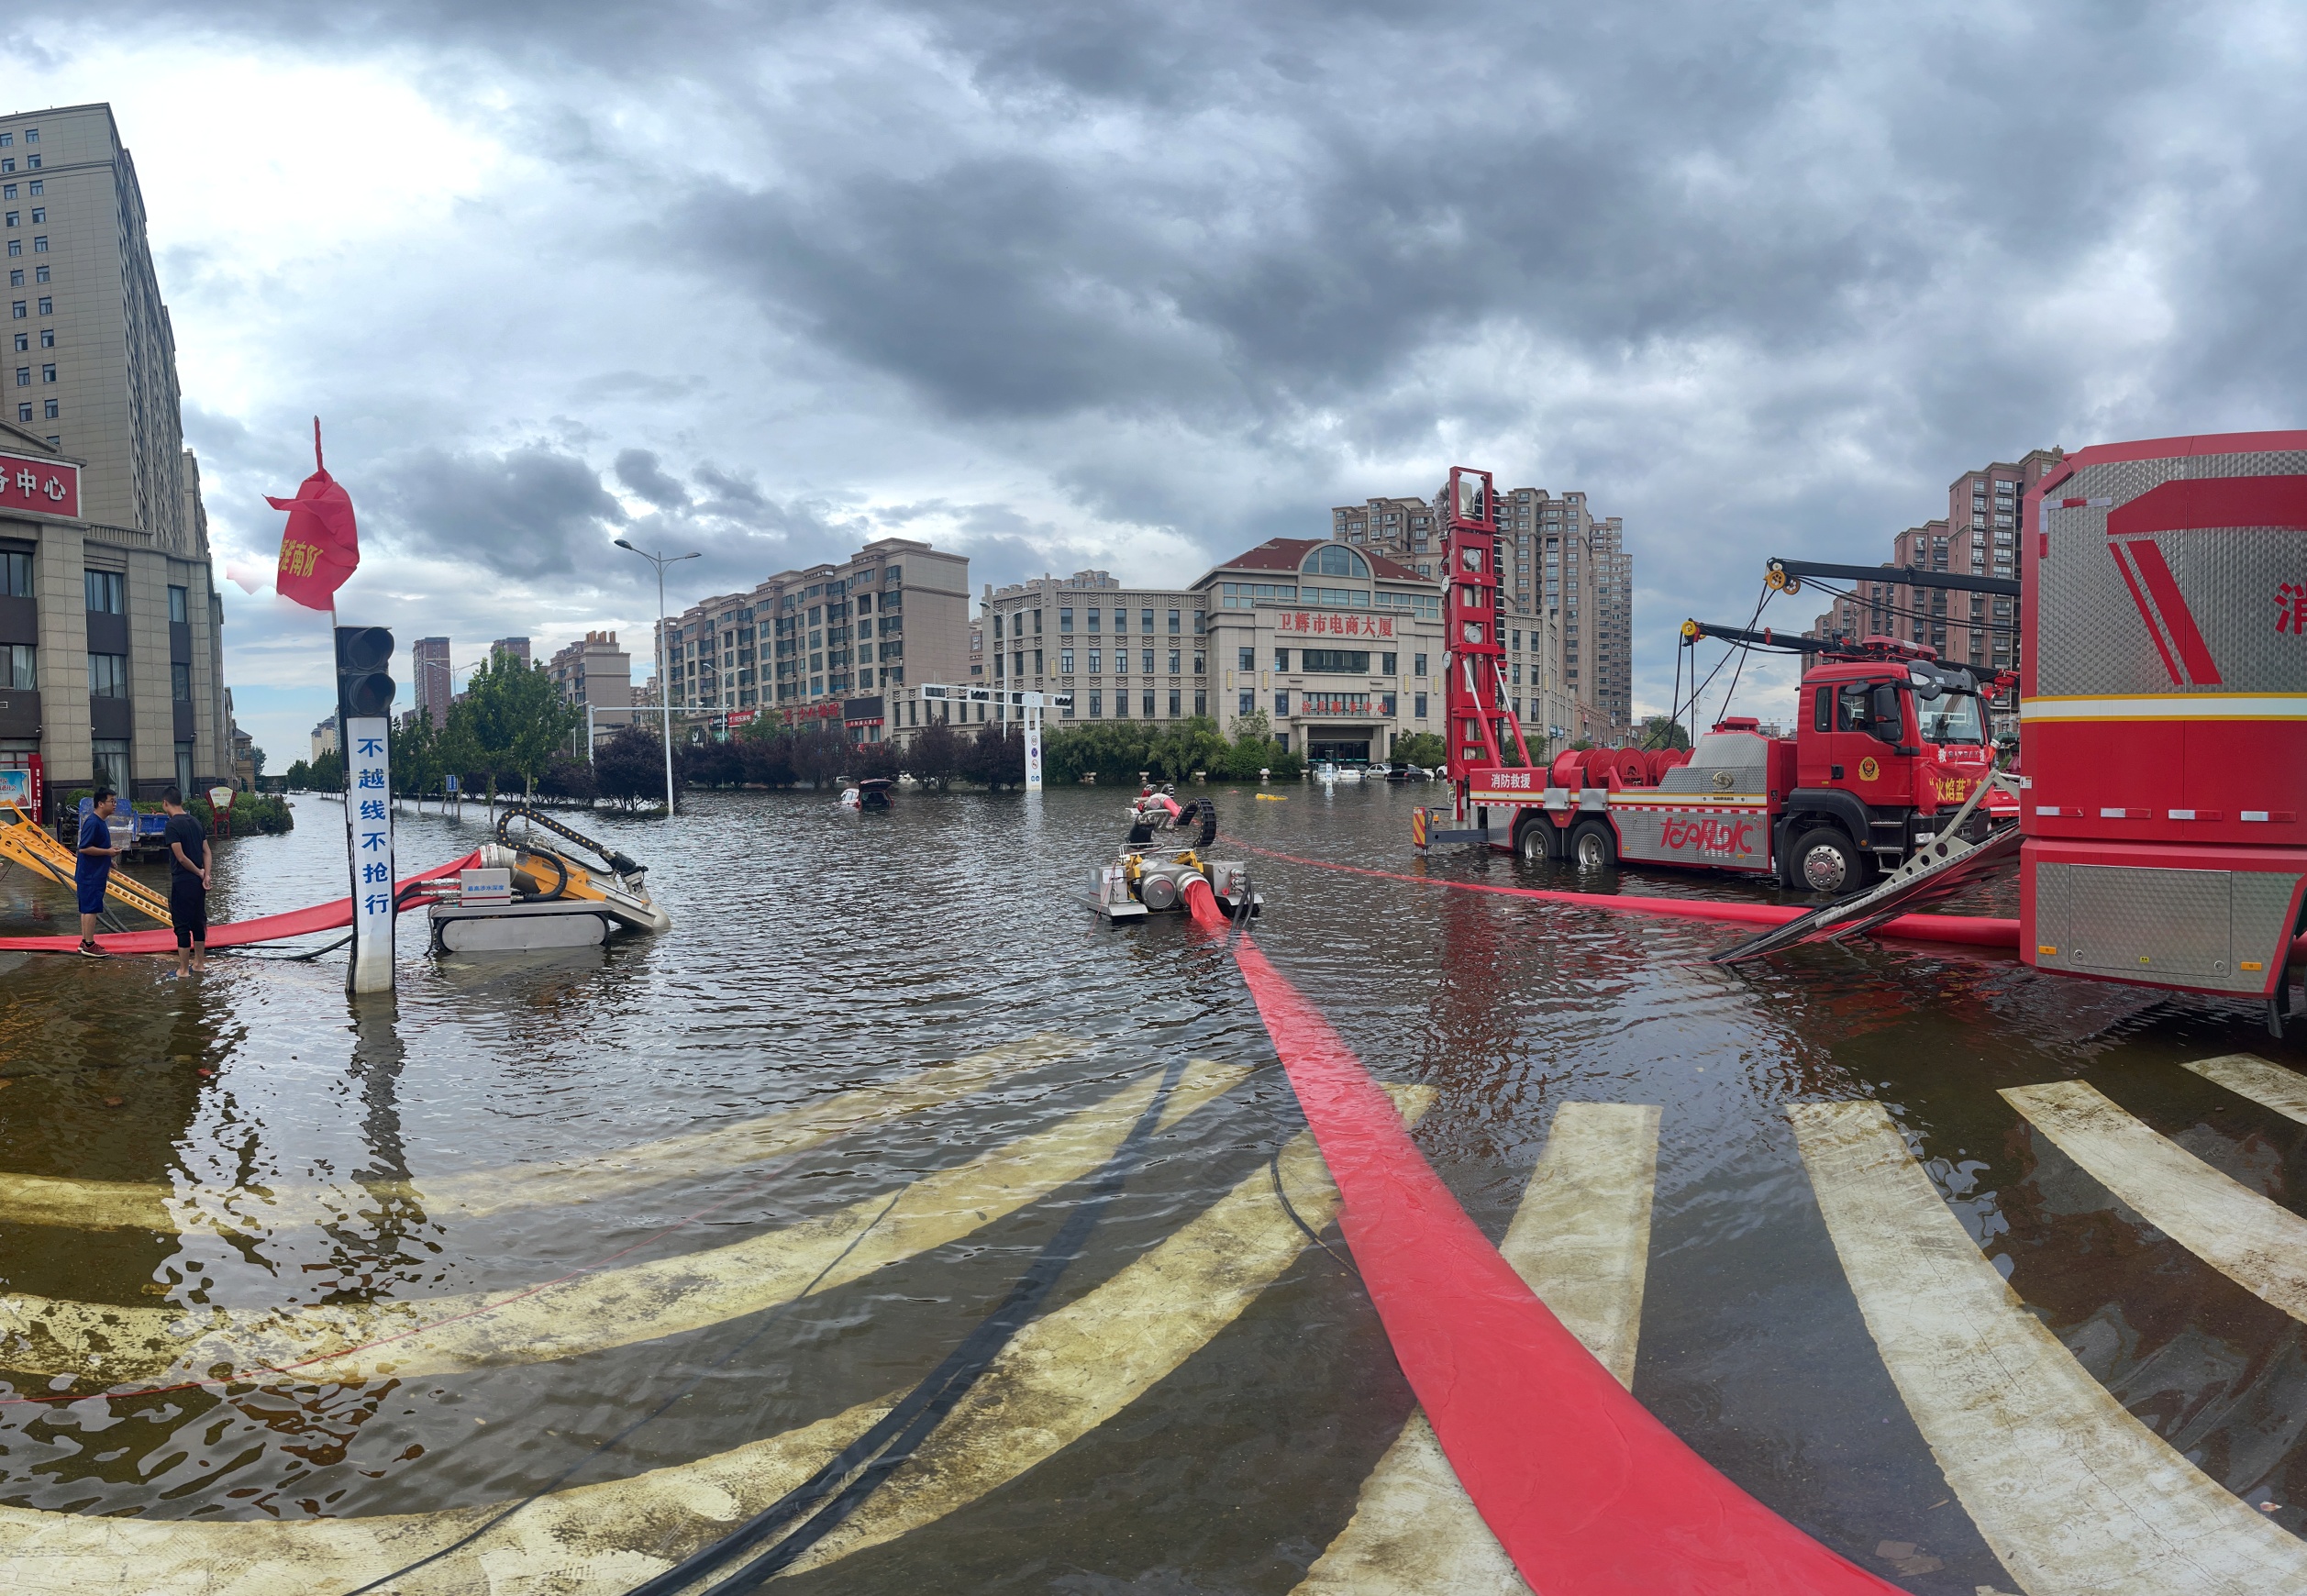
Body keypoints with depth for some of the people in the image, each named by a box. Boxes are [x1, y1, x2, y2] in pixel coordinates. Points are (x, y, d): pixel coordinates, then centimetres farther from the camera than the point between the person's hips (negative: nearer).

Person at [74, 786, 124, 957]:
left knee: (87, 908, 14)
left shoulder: (101, 822, 13)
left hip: (95, 874, 10)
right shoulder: (92, 823, -18)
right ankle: (89, 945, -3)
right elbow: (84, 848, -23)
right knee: (91, 908, -6)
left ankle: (85, 942, 21)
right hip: (91, 874, -10)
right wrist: (107, 852, -18)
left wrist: (110, 852, 16)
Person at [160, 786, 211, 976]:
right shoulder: (195, 821, 8)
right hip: (198, 882, 7)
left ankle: (183, 969, 4)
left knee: (182, 925, -1)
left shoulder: (172, 825, -14)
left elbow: (181, 857, -18)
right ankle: (199, 963, 23)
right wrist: (206, 875, -2)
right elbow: (206, 851, 6)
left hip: (182, 882, -7)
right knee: (198, 922, 15)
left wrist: (199, 873, -5)